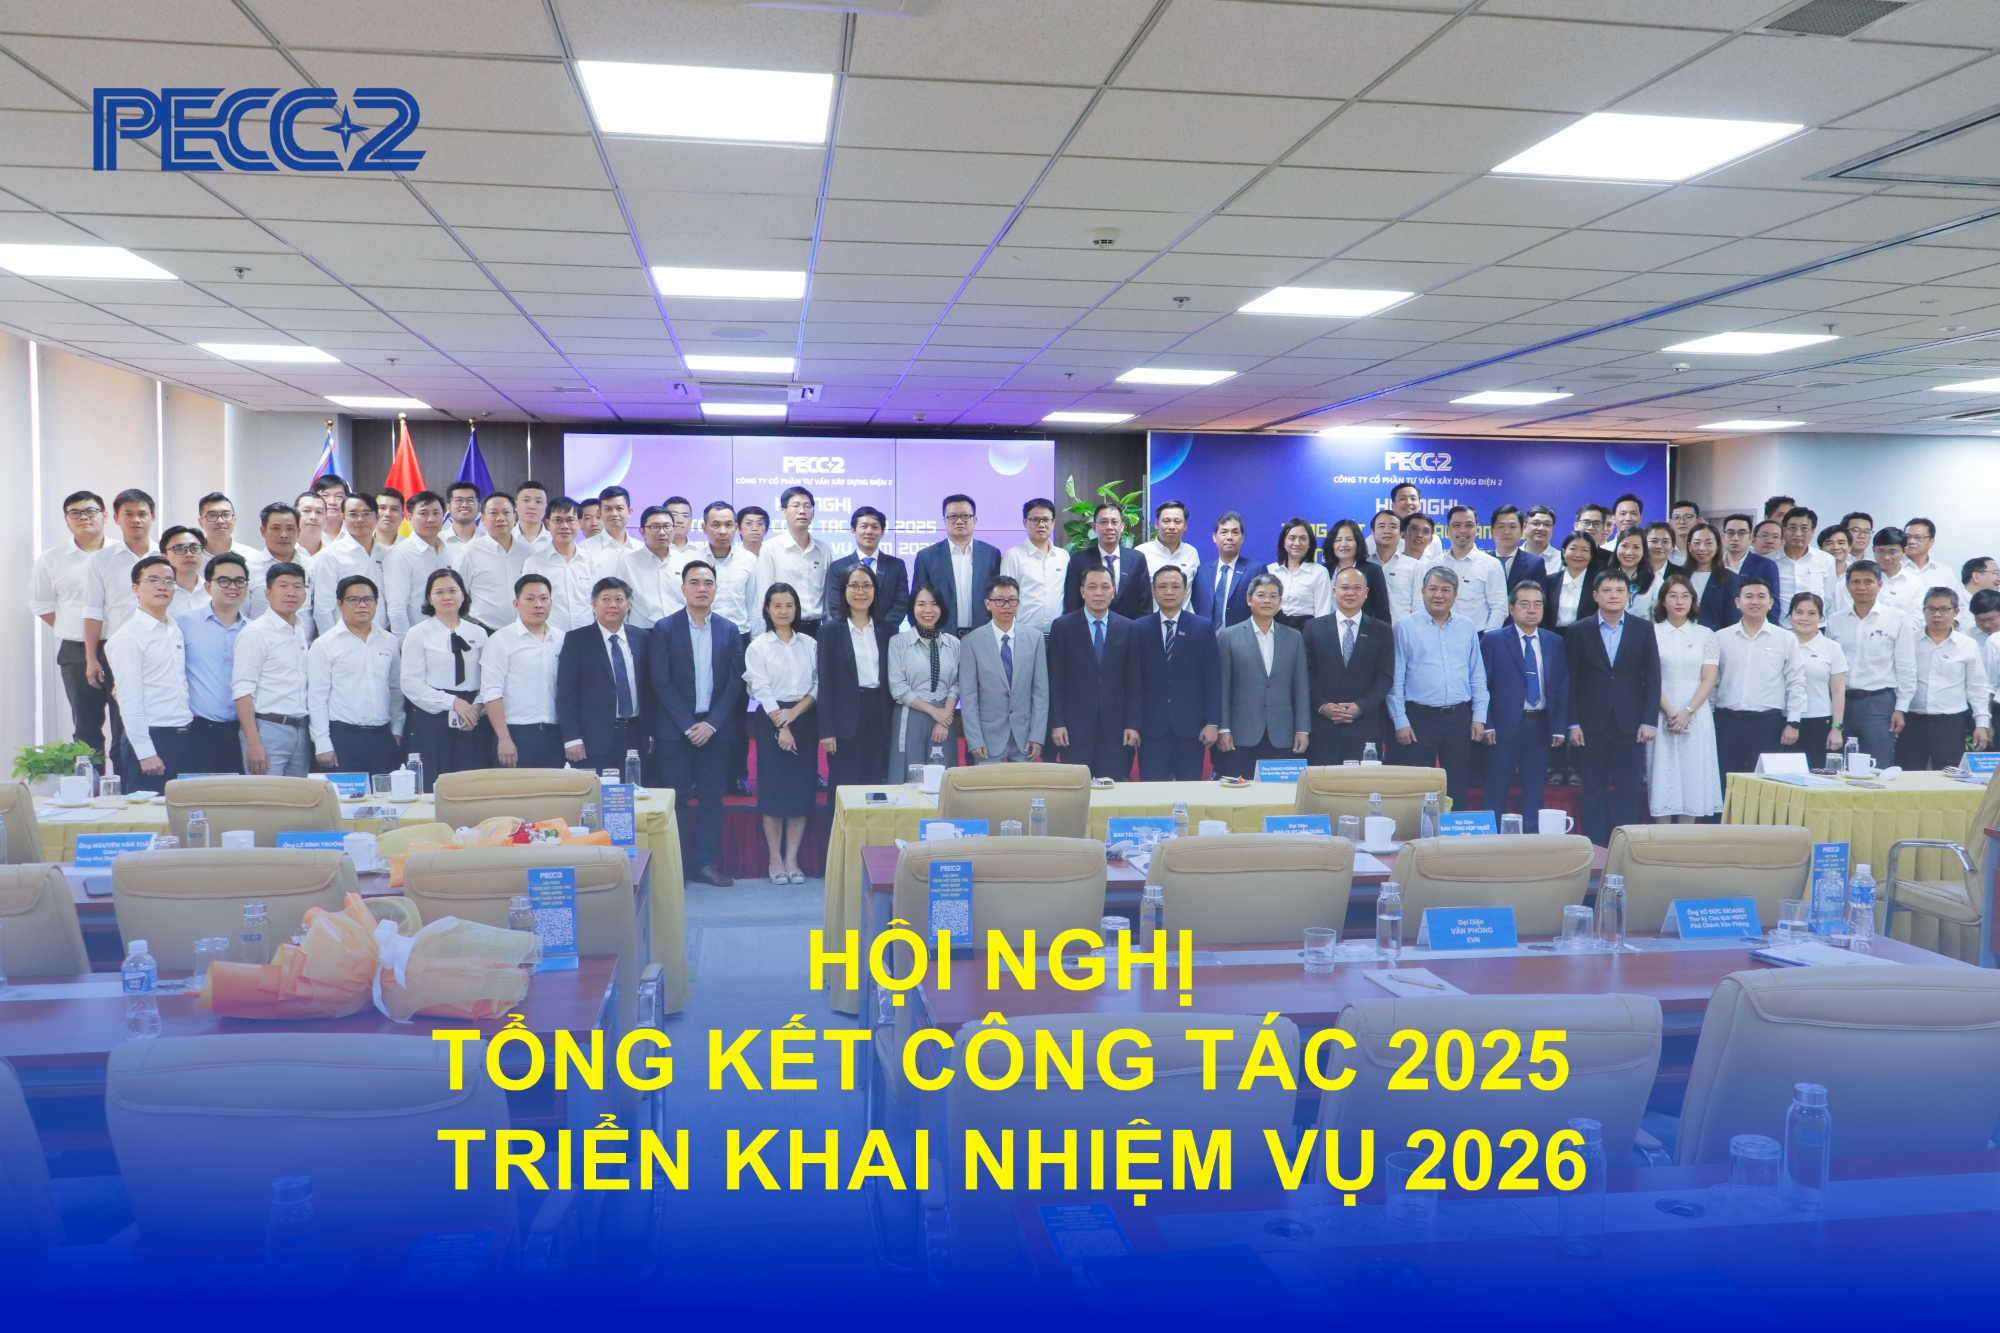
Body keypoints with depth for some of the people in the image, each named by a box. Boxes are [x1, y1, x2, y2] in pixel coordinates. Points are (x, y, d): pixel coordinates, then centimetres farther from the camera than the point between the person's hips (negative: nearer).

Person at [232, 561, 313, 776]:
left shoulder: (304, 632, 13)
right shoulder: (255, 633, -5)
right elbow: (243, 690, -11)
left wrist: (314, 733, 7)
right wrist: (253, 743, -18)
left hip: (302, 730, 6)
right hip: (269, 728, -6)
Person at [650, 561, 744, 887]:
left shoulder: (729, 631, 6)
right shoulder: (665, 629, -1)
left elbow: (735, 682, 2)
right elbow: (660, 682, -6)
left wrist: (711, 724, -8)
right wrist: (687, 725, -11)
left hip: (715, 728, 2)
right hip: (675, 729, -2)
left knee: (711, 797, 5)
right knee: (676, 797, 0)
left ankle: (705, 862, 12)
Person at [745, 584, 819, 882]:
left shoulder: (809, 645, 9)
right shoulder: (758, 646, 1)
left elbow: (817, 684, 3)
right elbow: (761, 689, -6)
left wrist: (795, 712, -11)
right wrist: (781, 725, -13)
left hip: (805, 720, 3)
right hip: (771, 721, -3)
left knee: (802, 789, 2)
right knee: (772, 790, -1)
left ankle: (792, 858, 10)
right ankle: (775, 859, 7)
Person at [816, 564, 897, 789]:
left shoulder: (884, 630, 10)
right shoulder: (831, 629, -2)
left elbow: (889, 678, 12)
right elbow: (825, 681, -5)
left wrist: (891, 722, 6)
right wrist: (826, 730, -11)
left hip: (878, 716, 4)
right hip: (846, 718, -4)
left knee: (876, 784, 6)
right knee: (844, 786, 0)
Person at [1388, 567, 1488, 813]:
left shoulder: (1468, 629, 10)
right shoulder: (1405, 628, 1)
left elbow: (1478, 678, 11)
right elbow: (1395, 680, -2)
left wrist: (1479, 717, 3)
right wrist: (1400, 722, -8)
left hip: (1459, 718, 3)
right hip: (1420, 717, -3)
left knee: (1457, 789, 8)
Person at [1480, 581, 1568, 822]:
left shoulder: (1555, 642, 9)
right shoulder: (1492, 640, -2)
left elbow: (1563, 688, 9)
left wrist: (1560, 728, 1)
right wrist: (1487, 725, -11)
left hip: (1541, 727, 4)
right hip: (1505, 727, -3)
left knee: (1535, 794, 9)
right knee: (1496, 793, 1)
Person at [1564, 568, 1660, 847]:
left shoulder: (1643, 630, 7)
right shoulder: (1578, 631, 4)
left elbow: (1653, 678, 5)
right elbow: (1571, 681, 1)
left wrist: (1649, 721, -3)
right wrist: (1573, 724, -5)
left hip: (1630, 725, 1)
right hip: (1592, 726, -1)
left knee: (1629, 792, 2)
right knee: (1594, 792, 3)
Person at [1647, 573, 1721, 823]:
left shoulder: (1705, 634, 7)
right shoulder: (1652, 633, 3)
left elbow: (1708, 679, 2)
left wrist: (1687, 712, -10)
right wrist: (1670, 712, -11)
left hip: (1696, 716, 1)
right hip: (1662, 715, -1)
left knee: (1693, 777, 1)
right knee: (1663, 777, -2)